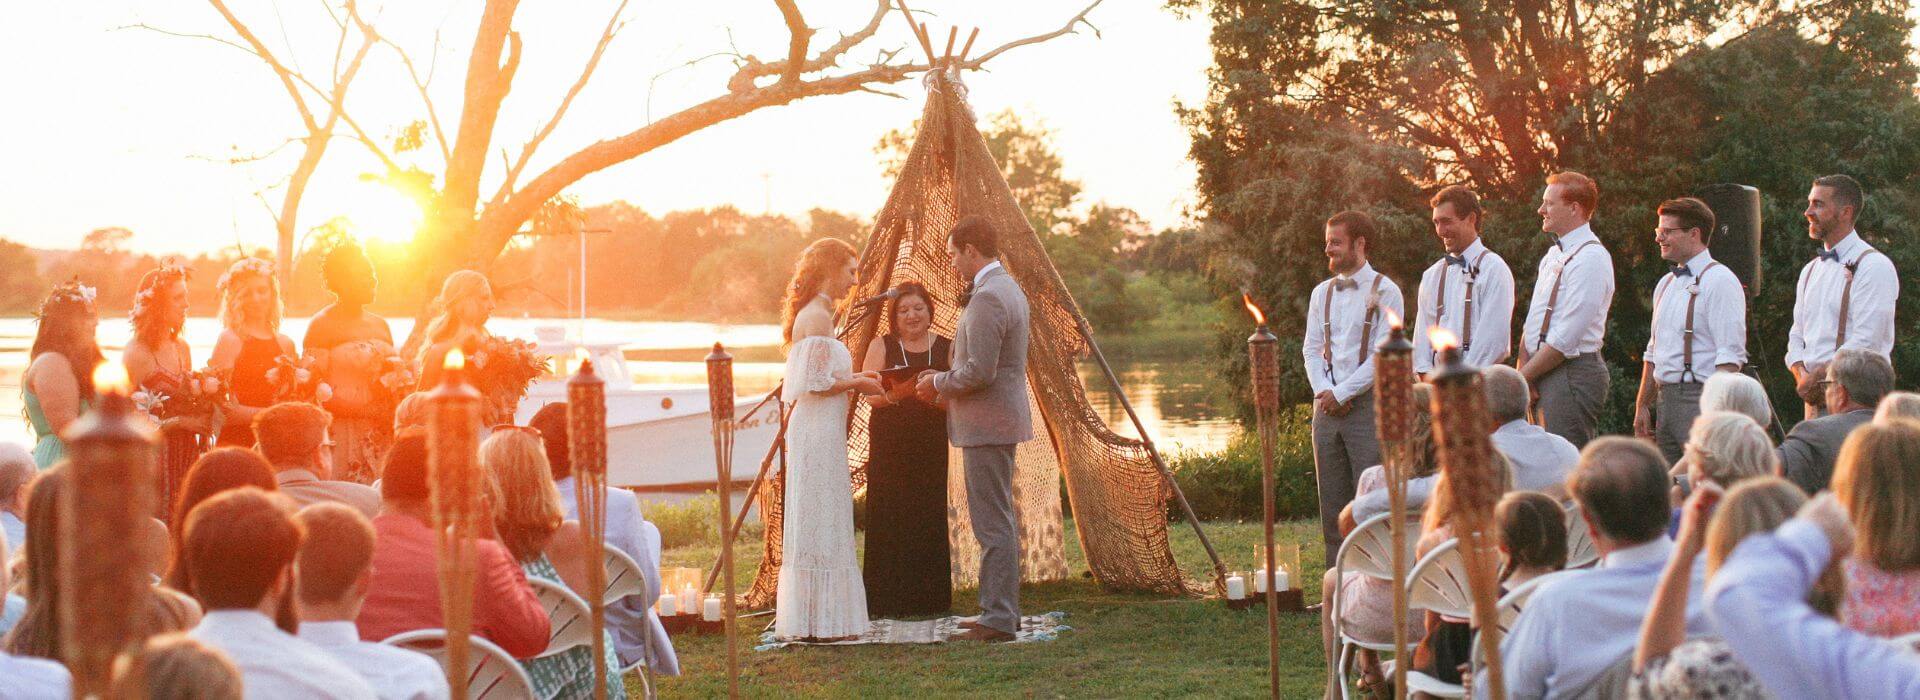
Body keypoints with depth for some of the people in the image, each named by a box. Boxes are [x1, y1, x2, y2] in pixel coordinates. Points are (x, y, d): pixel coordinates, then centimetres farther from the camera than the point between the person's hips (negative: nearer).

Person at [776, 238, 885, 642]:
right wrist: (857, 383, -7)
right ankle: (821, 622, -1)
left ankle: (809, 620, 17)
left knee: (813, 526, 12)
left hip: (814, 430, 10)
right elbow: (817, 383, -19)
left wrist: (853, 379, 14)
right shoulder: (818, 317, -14)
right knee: (821, 525, -5)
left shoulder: (812, 315, 16)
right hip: (819, 431, -10)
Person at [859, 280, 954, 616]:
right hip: (889, 445, -1)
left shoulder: (946, 348, 8)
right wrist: (894, 392, -27)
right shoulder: (881, 346, 4)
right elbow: (869, 393, -6)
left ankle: (928, 598, 11)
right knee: (889, 519, -4)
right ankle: (886, 598, 1)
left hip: (931, 446, 2)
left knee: (929, 518, 1)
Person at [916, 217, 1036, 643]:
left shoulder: (987, 298, -19)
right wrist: (945, 385, 15)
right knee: (999, 522, 15)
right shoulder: (1008, 288, 15)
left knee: (993, 524, -8)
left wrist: (939, 384, -7)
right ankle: (1001, 611, 22)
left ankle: (999, 619, -5)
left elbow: (979, 372, -24)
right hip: (1001, 420, 11)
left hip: (986, 424, -11)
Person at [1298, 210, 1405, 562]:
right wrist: (1323, 390, -5)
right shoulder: (1322, 293, 15)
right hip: (1327, 404, 6)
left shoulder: (1385, 292, -3)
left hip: (1367, 402, -6)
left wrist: (1341, 393, -12)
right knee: (1331, 500, 7)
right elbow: (1311, 348, 13)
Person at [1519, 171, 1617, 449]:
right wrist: (1522, 371, 1)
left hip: (1573, 372, -9)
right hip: (1541, 372, 9)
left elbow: (1565, 338, -17)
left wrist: (1523, 377, -12)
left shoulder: (1591, 258, -13)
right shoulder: (1553, 255, 17)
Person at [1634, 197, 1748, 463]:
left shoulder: (1719, 281, -7)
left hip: (1700, 400, -8)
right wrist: (1642, 405, 18)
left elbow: (1730, 356, -15)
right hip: (1664, 399, 8)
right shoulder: (1665, 284, 19)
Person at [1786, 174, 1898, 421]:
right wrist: (1802, 376, -2)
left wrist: (1817, 378, -13)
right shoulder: (1810, 271, 19)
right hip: (1814, 398, 7)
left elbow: (1866, 341, -15)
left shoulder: (1874, 266, -7)